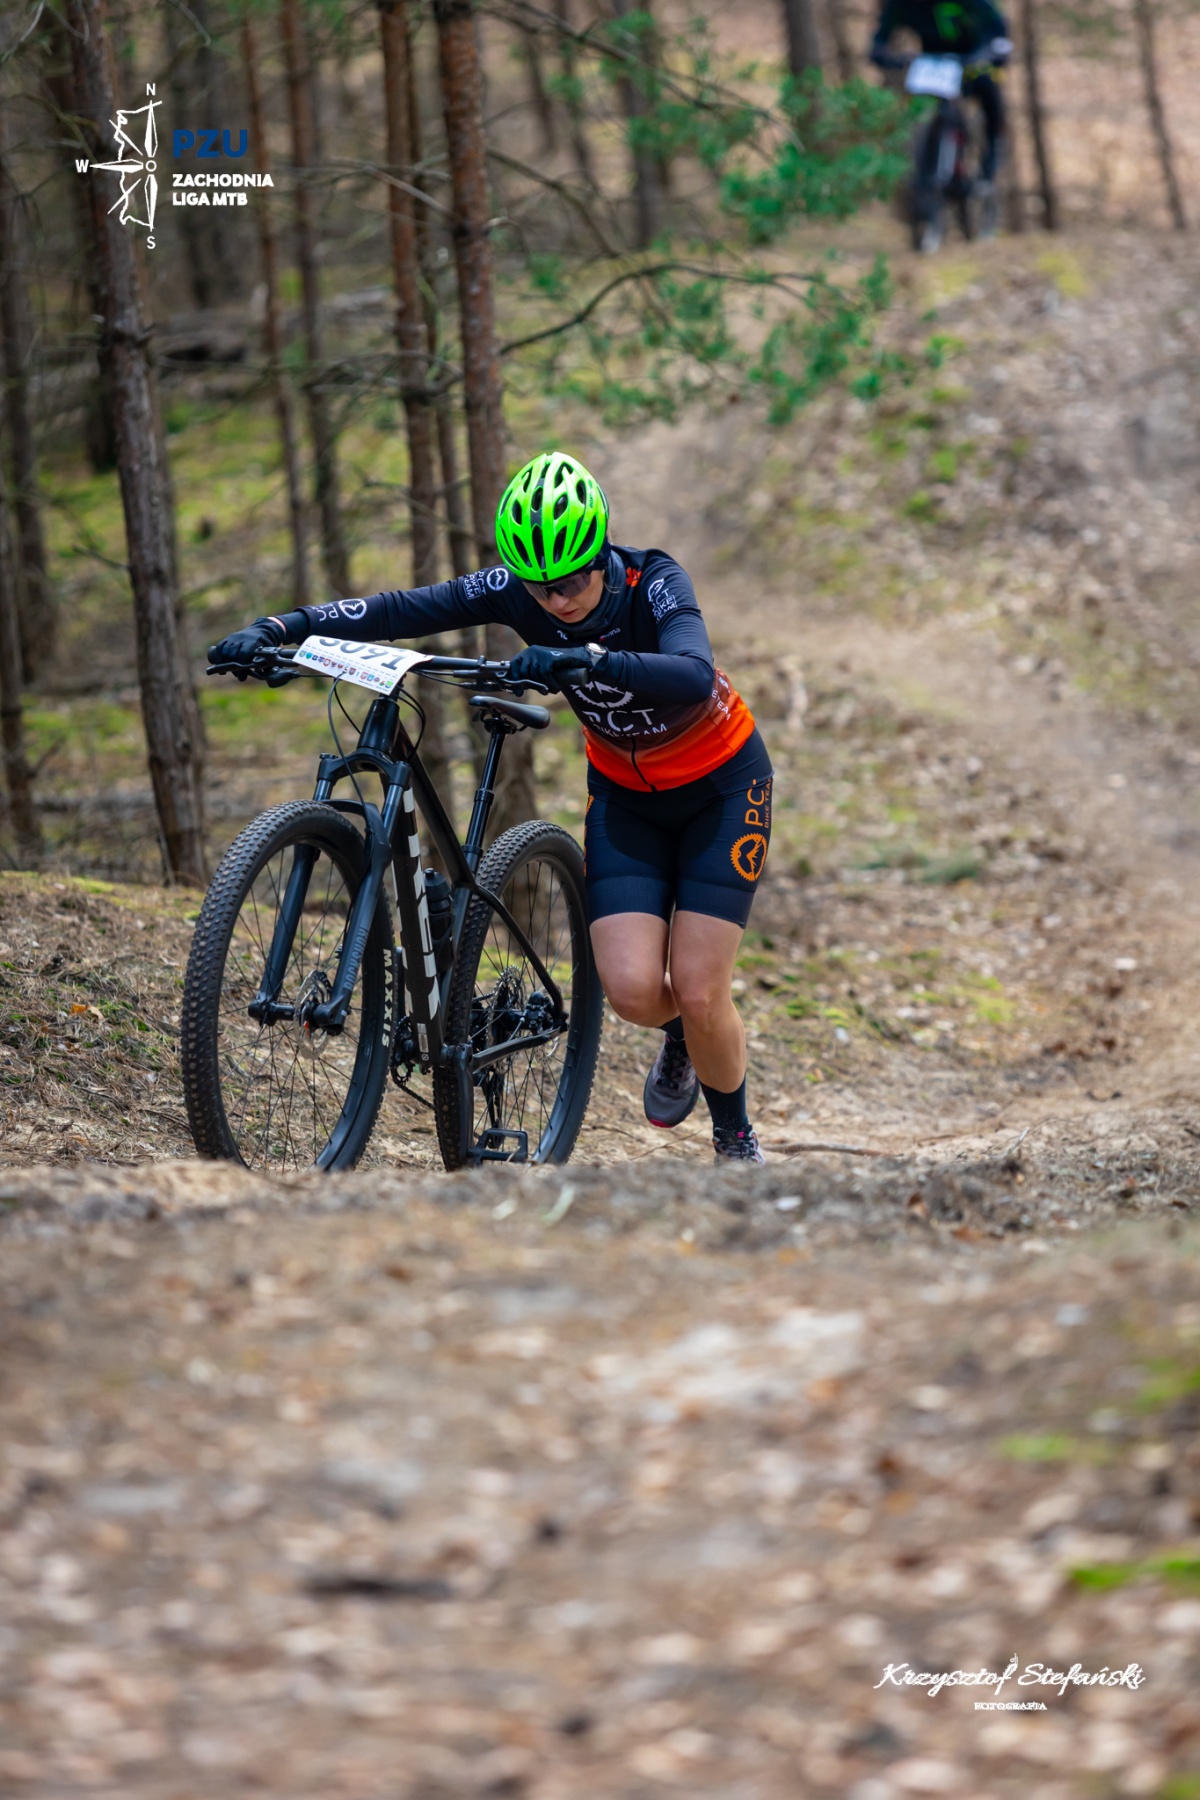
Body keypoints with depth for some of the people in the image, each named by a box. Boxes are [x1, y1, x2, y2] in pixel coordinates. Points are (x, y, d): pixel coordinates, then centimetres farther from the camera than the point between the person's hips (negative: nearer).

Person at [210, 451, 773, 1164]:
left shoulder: (653, 583, -30)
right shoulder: (518, 590, -19)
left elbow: (694, 676, -49)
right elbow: (404, 610, -23)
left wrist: (587, 660, -64)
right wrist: (281, 628, -35)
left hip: (721, 784, -4)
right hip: (626, 792, 4)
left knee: (698, 994, -12)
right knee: (633, 990, -13)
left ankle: (737, 1138, 17)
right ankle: (679, 1038, 24)